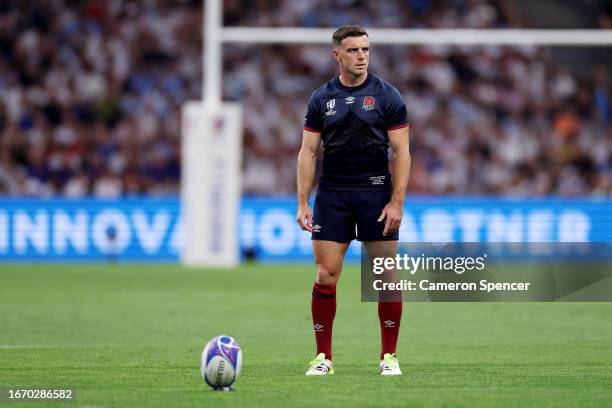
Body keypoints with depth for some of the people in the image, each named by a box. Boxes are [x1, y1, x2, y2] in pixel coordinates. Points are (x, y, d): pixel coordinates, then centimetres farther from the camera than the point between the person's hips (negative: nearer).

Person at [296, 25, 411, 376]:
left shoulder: (387, 96, -1)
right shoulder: (322, 99, 5)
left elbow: (402, 152, -3)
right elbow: (308, 152, 6)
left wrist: (396, 202, -11)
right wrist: (303, 203, -1)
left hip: (376, 194, -1)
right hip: (332, 195, 2)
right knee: (326, 276, -3)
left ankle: (389, 356, 9)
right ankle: (324, 357, 5)